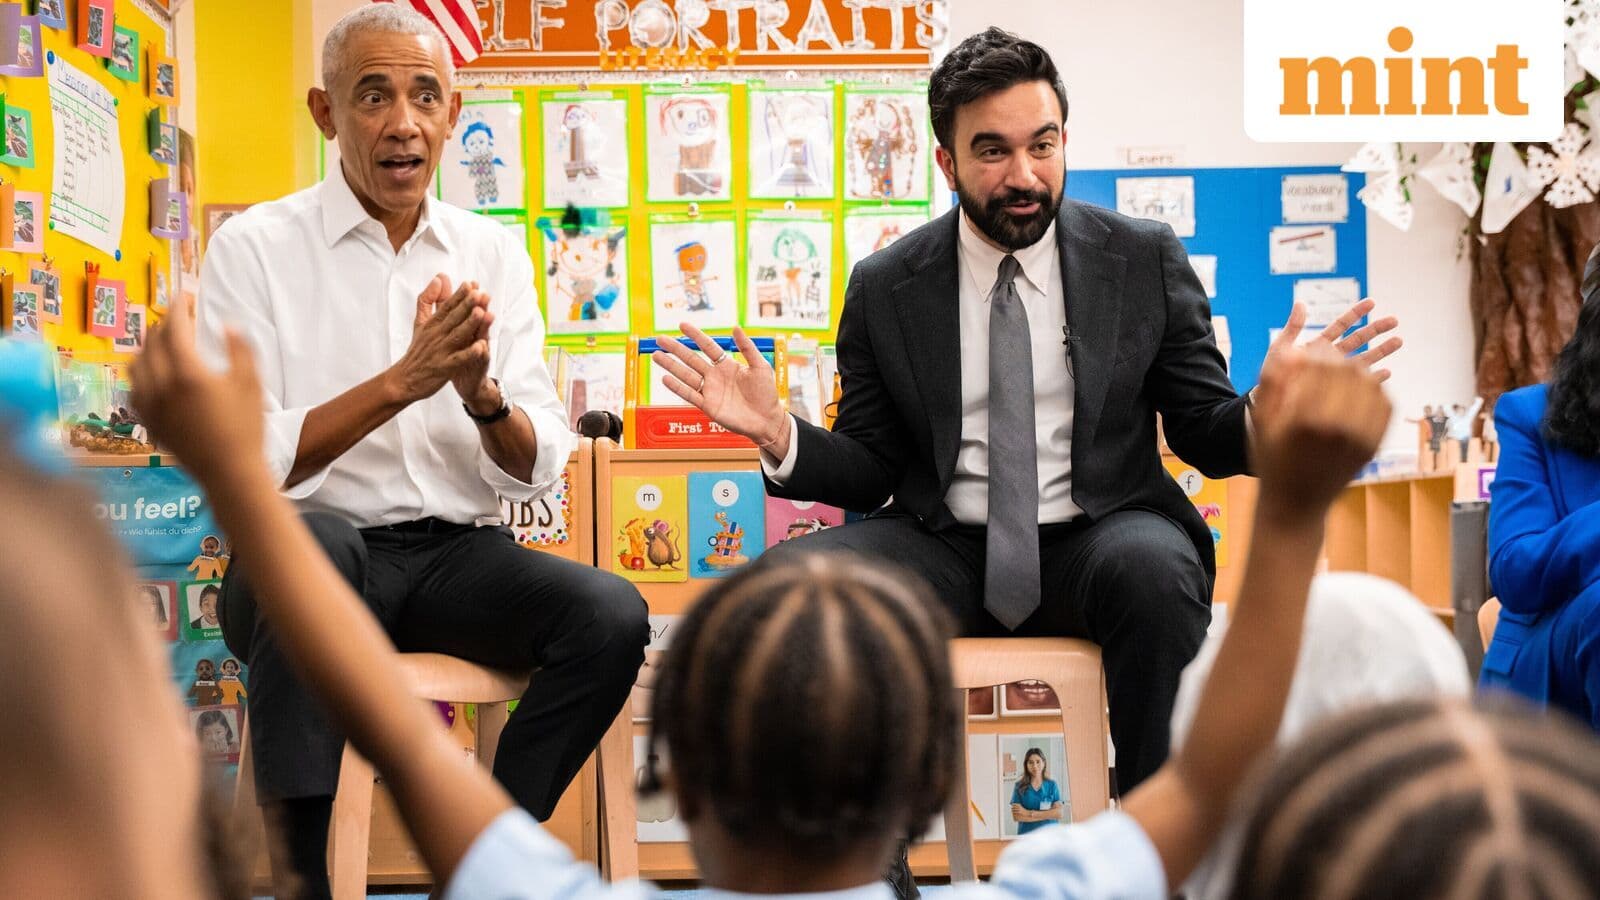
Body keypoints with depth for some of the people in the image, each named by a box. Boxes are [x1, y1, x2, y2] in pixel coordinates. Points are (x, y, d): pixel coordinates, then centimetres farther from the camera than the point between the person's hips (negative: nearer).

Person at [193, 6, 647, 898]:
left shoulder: (494, 254, 9)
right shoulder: (255, 248, -2)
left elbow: (538, 472, 4)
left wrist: (483, 394, -18)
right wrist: (403, 379, -22)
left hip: (459, 558, 3)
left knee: (611, 616, -24)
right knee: (309, 540, -37)